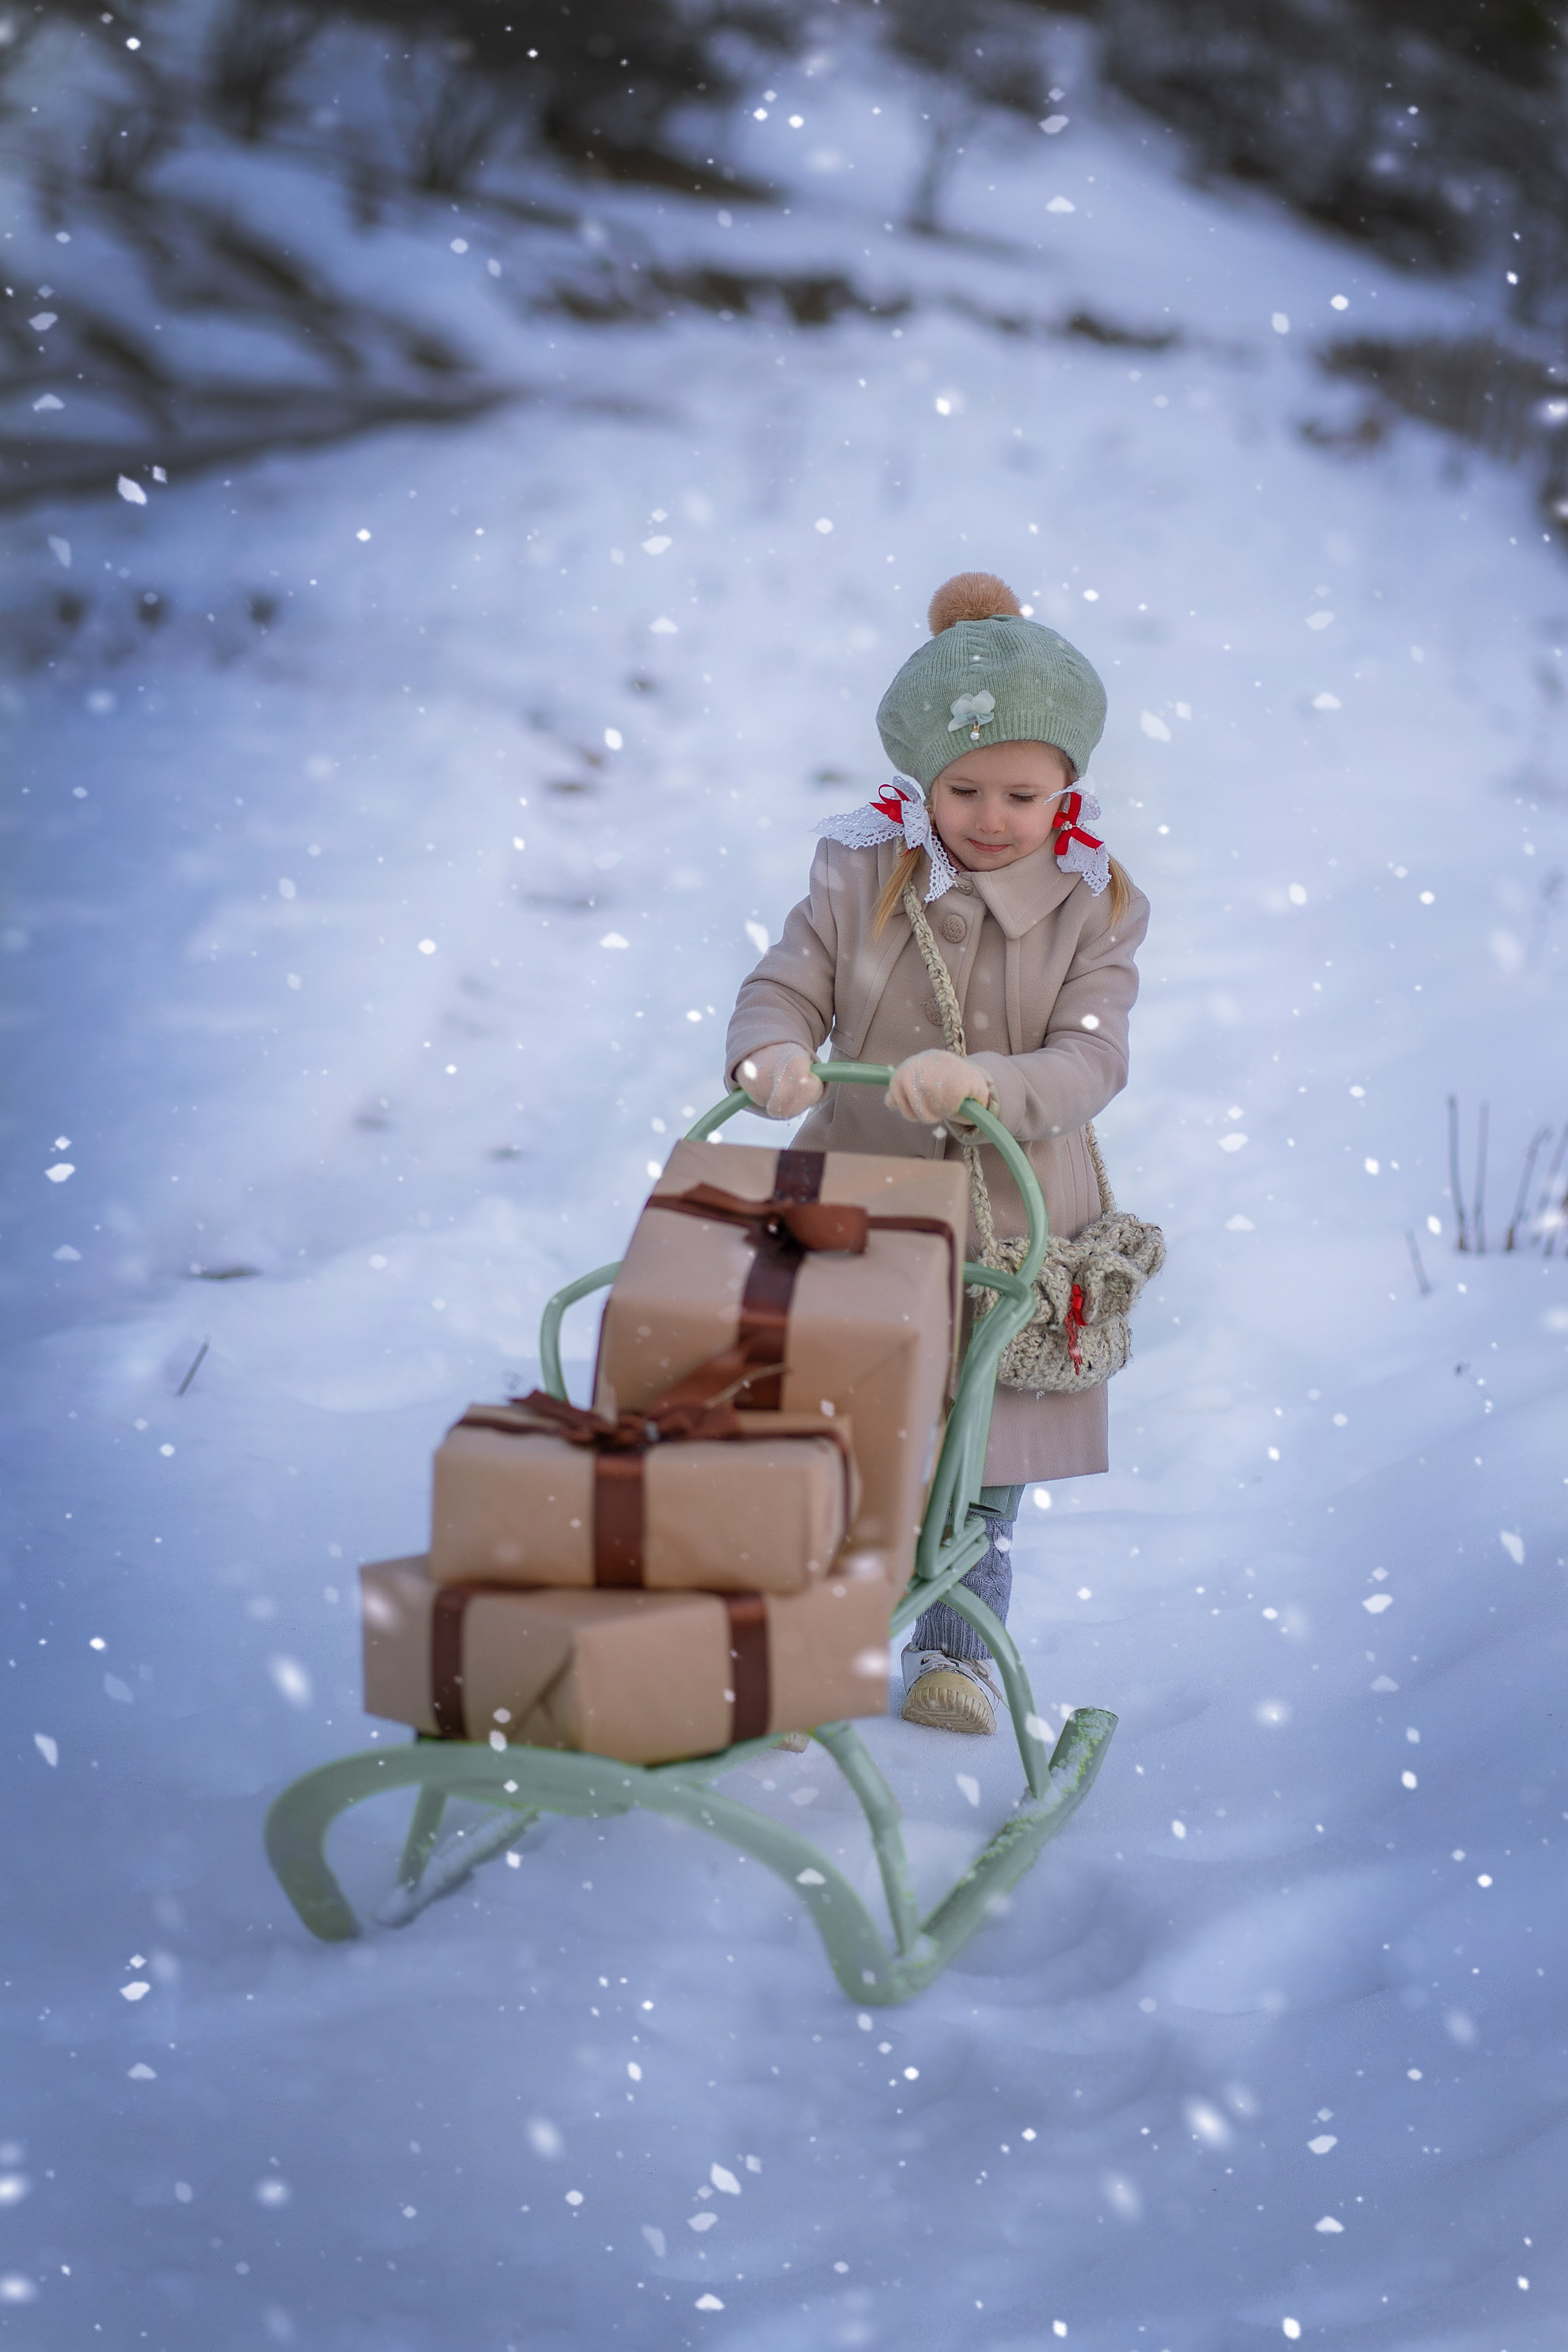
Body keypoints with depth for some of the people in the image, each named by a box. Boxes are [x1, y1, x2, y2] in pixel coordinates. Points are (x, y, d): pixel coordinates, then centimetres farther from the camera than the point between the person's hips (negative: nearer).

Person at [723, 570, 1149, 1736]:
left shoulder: (1093, 911, -7)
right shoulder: (857, 876, -5)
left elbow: (1089, 1065, -17)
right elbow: (785, 987, -6)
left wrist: (985, 1081, -38)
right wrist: (771, 1053, -32)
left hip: (1012, 1224, 0)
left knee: (983, 1463, 12)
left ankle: (960, 1648, 30)